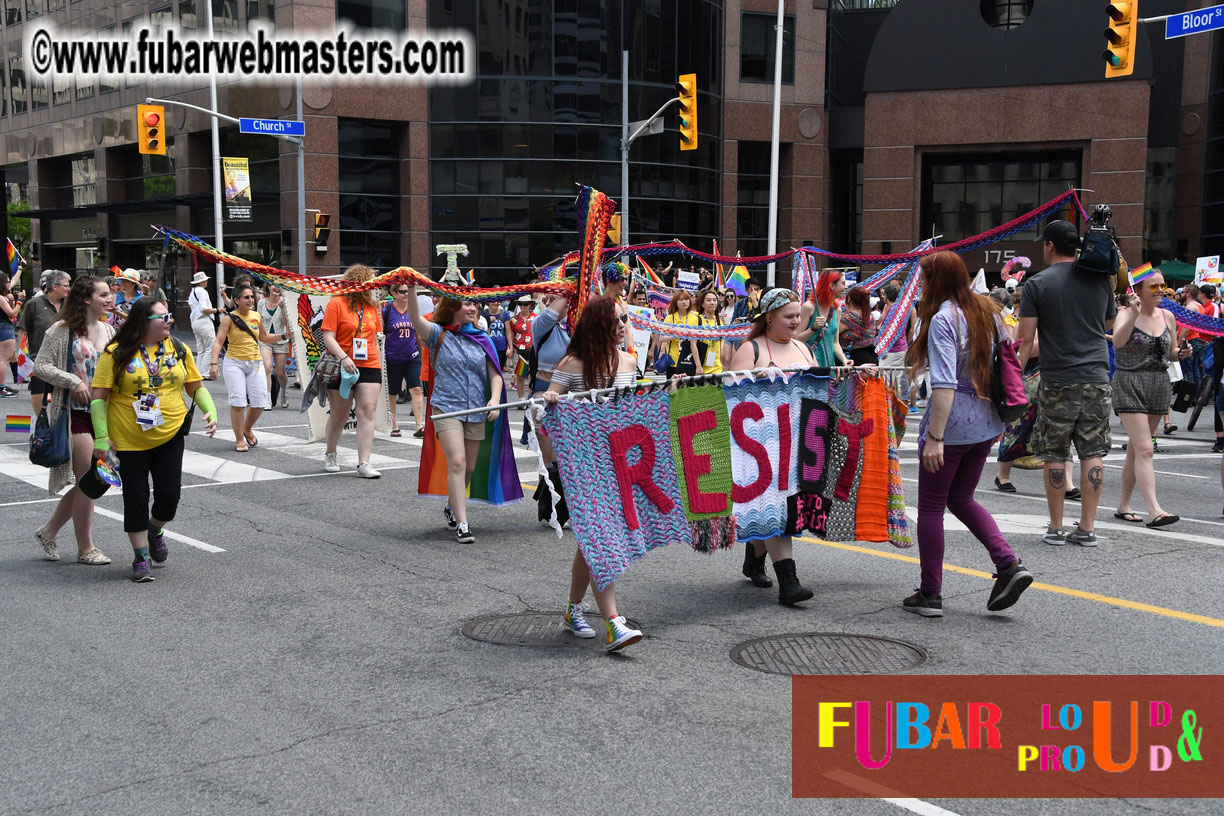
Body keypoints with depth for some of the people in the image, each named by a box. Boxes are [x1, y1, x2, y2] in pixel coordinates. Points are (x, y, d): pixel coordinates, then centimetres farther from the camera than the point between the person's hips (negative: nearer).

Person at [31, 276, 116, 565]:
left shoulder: (109, 331, 10)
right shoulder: (62, 330, -8)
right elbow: (41, 366, -9)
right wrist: (73, 382, -18)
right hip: (75, 413, -6)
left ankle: (49, 530, 27)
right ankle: (85, 548, 8)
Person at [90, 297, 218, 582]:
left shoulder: (179, 350, 4)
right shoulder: (117, 354, -8)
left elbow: (196, 387, 12)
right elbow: (99, 397, -8)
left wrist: (211, 411, -6)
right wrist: (101, 437, -14)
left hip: (170, 436, 3)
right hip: (129, 441, -3)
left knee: (169, 494, 0)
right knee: (136, 497, 2)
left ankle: (156, 529, 33)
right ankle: (141, 557, 17)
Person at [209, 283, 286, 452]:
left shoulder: (257, 316, 6)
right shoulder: (229, 318, -7)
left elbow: (263, 337, 22)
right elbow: (218, 341, -13)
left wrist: (283, 336, 10)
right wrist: (214, 363, -25)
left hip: (255, 363, 4)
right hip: (235, 363, -4)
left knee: (260, 403, 2)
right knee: (238, 401, -9)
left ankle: (247, 429, 30)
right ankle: (239, 440, 3)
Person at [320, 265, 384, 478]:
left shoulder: (371, 306, 13)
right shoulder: (336, 303, -4)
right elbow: (328, 337, -10)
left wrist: (379, 367, 18)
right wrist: (343, 357, -24)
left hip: (369, 368, 4)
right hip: (342, 370, -4)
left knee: (367, 412, -8)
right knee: (339, 415, 7)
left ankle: (364, 464, -11)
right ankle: (331, 455, 30)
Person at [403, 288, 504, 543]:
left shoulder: (481, 339, 11)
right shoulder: (439, 335, 1)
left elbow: (495, 375, 9)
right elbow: (416, 318, -17)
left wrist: (494, 399, -8)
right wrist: (411, 289, -31)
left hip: (476, 412, 4)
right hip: (447, 407, -4)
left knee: (469, 467, 12)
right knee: (457, 462, -17)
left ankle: (452, 507, 37)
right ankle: (461, 524, -16)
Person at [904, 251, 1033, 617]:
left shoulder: (943, 320, -16)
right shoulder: (987, 311, 9)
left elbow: (944, 384, -23)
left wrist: (934, 437, -24)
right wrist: (1001, 419, 20)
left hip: (952, 423, -8)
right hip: (986, 423, 8)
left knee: (931, 506, 5)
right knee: (961, 499, 21)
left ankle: (930, 594, 10)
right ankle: (1009, 565, 6)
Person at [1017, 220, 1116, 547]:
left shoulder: (1037, 284, -4)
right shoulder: (1101, 279, 6)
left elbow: (1025, 339, -8)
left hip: (1057, 382, -3)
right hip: (1096, 378, 3)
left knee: (1054, 455, 5)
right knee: (1093, 452, 7)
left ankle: (1056, 529, 10)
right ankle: (1087, 528, 8)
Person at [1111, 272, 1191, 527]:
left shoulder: (1167, 316, 10)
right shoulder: (1126, 314, -6)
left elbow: (1170, 354, 19)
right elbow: (1118, 342, -26)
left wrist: (1181, 353, -2)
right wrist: (1134, 314, -34)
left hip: (1160, 386, 6)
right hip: (1130, 384, -6)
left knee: (1136, 449, 12)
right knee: (1144, 449, -14)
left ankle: (1123, 505, 21)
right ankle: (1154, 510, -19)